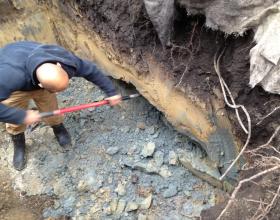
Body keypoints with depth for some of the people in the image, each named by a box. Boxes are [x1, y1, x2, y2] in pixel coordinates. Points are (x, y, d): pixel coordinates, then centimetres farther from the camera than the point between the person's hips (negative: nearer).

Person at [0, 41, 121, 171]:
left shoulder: (65, 60, -39)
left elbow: (92, 71, -21)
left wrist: (111, 92, -16)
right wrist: (22, 115, -44)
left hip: (38, 80, 3)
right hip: (14, 85, -2)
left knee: (51, 109, 6)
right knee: (15, 121, 6)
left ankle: (59, 129, 40)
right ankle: (19, 146, 37)